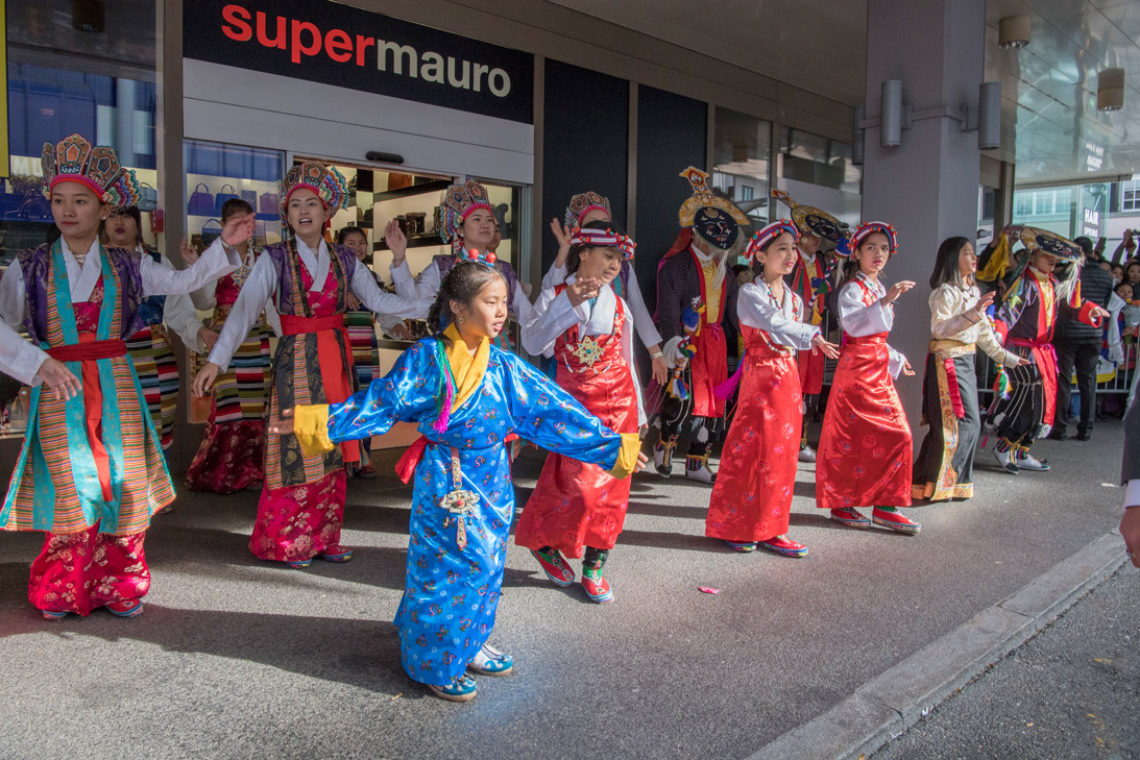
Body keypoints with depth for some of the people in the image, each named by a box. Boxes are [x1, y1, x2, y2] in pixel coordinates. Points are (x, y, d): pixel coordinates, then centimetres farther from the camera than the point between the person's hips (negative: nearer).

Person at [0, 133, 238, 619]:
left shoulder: (127, 265, 8)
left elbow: (182, 282, 11)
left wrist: (224, 245, 5)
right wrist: (39, 362, -16)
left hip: (116, 388, 2)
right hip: (60, 391, -1)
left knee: (123, 484, 3)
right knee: (70, 487, 1)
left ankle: (118, 588, 19)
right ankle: (61, 592, 20)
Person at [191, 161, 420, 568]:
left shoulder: (344, 260, 8)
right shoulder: (275, 259, -3)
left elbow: (378, 299, 3)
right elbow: (244, 309, -11)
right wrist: (216, 360, -21)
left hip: (335, 360, 4)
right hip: (295, 361, -4)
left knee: (331, 451, 7)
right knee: (296, 450, -4)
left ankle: (323, 538, 19)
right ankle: (285, 543, 11)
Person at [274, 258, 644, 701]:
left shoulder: (504, 365, 1)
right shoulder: (426, 358, -9)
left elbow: (553, 410, 3)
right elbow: (380, 402, -5)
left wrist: (610, 446, 3)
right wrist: (317, 422, -10)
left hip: (491, 482, 5)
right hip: (445, 483, -5)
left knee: (485, 565, 15)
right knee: (446, 569, 3)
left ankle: (470, 645, 38)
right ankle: (436, 662, 24)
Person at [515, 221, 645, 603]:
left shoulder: (619, 306, 11)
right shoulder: (554, 296, 1)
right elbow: (532, 344, -15)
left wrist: (636, 412, 17)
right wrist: (567, 304, -23)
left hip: (617, 401, 4)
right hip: (574, 400, -4)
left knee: (609, 485, 2)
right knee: (577, 480, -11)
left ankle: (594, 566, 14)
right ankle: (542, 541, 16)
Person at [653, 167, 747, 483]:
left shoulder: (723, 269, 17)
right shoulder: (676, 265, -7)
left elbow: (733, 310, 21)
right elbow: (668, 308, -17)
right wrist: (673, 340, -28)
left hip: (716, 341, 7)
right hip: (688, 339, -7)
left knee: (711, 401, 7)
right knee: (685, 398, -15)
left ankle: (697, 463, 18)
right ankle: (664, 446, 12)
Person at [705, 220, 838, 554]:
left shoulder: (794, 298, 15)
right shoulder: (749, 293, -6)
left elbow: (790, 341, 15)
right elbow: (773, 325, -23)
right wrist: (812, 335, -35)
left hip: (788, 379, 6)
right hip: (759, 378, -6)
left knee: (782, 455, 7)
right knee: (749, 453, -3)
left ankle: (770, 529, 16)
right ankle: (735, 526, 10)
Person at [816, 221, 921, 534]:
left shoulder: (879, 289, 19)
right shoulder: (852, 289, -8)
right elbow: (852, 324, -28)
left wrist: (895, 359, 31)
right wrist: (885, 301, -33)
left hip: (878, 369, 9)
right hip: (857, 368, -8)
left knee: (897, 435, 3)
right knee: (852, 438, -5)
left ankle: (884, 506, 8)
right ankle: (842, 504, 6)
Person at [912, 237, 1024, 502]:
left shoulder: (973, 291, 16)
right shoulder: (945, 292, -10)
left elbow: (983, 331, 23)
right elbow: (939, 328, -24)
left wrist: (1006, 356, 25)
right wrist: (973, 312, -30)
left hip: (966, 362, 9)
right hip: (946, 362, -9)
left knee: (970, 423, 8)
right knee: (952, 424, -9)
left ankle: (954, 483, 17)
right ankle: (929, 486, -1)